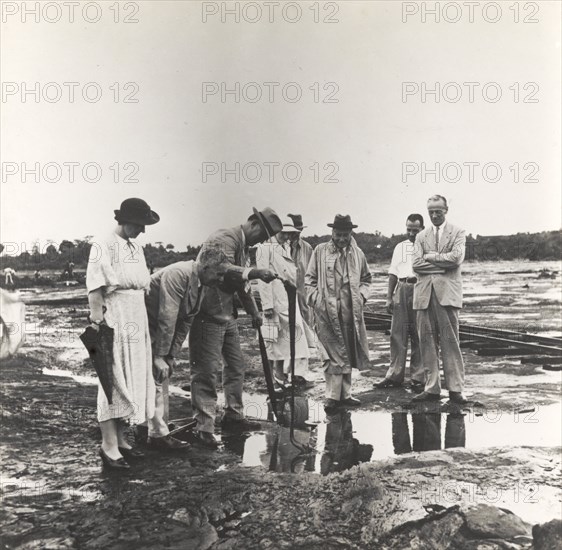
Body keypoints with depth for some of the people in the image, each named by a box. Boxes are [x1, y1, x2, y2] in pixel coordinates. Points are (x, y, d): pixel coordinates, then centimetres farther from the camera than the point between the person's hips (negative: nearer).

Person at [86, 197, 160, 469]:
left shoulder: (136, 247, 14)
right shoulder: (103, 246, -8)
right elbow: (95, 289, -14)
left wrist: (146, 324, 13)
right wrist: (97, 324, -19)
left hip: (138, 319, 8)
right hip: (114, 319, -8)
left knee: (135, 380, 10)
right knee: (114, 381, -5)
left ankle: (121, 440, 19)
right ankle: (109, 446, 2)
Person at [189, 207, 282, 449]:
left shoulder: (242, 246, 15)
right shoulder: (223, 239, -17)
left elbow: (241, 282, 25)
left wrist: (254, 312, 27)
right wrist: (255, 272, -42)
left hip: (226, 314, 10)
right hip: (207, 314, -10)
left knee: (236, 365, 14)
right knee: (206, 370, -6)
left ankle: (233, 415, 26)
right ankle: (204, 428, -1)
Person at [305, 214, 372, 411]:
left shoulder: (357, 253, 11)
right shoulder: (320, 251, 3)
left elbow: (366, 278, 21)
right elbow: (309, 279, 4)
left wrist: (361, 295, 5)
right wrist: (316, 300, -7)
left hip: (351, 311, 4)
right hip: (327, 311, -4)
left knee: (348, 353, 9)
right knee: (333, 353, -4)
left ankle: (345, 394, 19)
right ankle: (332, 396, 1)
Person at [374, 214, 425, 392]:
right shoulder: (400, 247, 15)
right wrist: (389, 297, 9)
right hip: (401, 289, 4)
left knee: (418, 336, 2)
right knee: (397, 333, 4)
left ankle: (418, 378, 10)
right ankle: (395, 375, 11)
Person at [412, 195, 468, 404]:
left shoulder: (457, 233, 8)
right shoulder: (421, 236, 18)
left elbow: (457, 258, -9)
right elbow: (416, 264, 4)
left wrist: (431, 256, -3)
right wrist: (443, 264, -3)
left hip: (447, 292, -3)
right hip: (424, 293, 3)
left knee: (450, 341, -5)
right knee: (427, 342, 2)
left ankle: (455, 389, -3)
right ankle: (431, 389, 6)